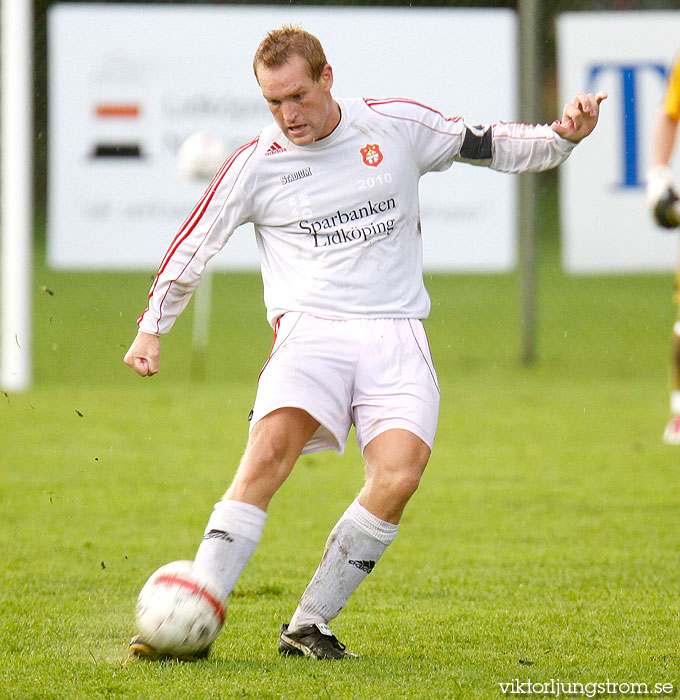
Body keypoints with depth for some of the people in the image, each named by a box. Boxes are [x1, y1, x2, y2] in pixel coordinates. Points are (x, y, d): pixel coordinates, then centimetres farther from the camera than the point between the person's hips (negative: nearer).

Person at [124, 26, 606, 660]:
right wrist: (152, 328, 16)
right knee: (268, 452, -28)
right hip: (310, 329, -1)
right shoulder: (257, 163, 6)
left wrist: (563, 136, 3)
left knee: (397, 476, -24)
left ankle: (309, 626, -10)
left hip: (395, 334, 1)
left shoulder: (397, 126, 7)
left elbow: (487, 146, 19)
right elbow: (194, 244, 17)